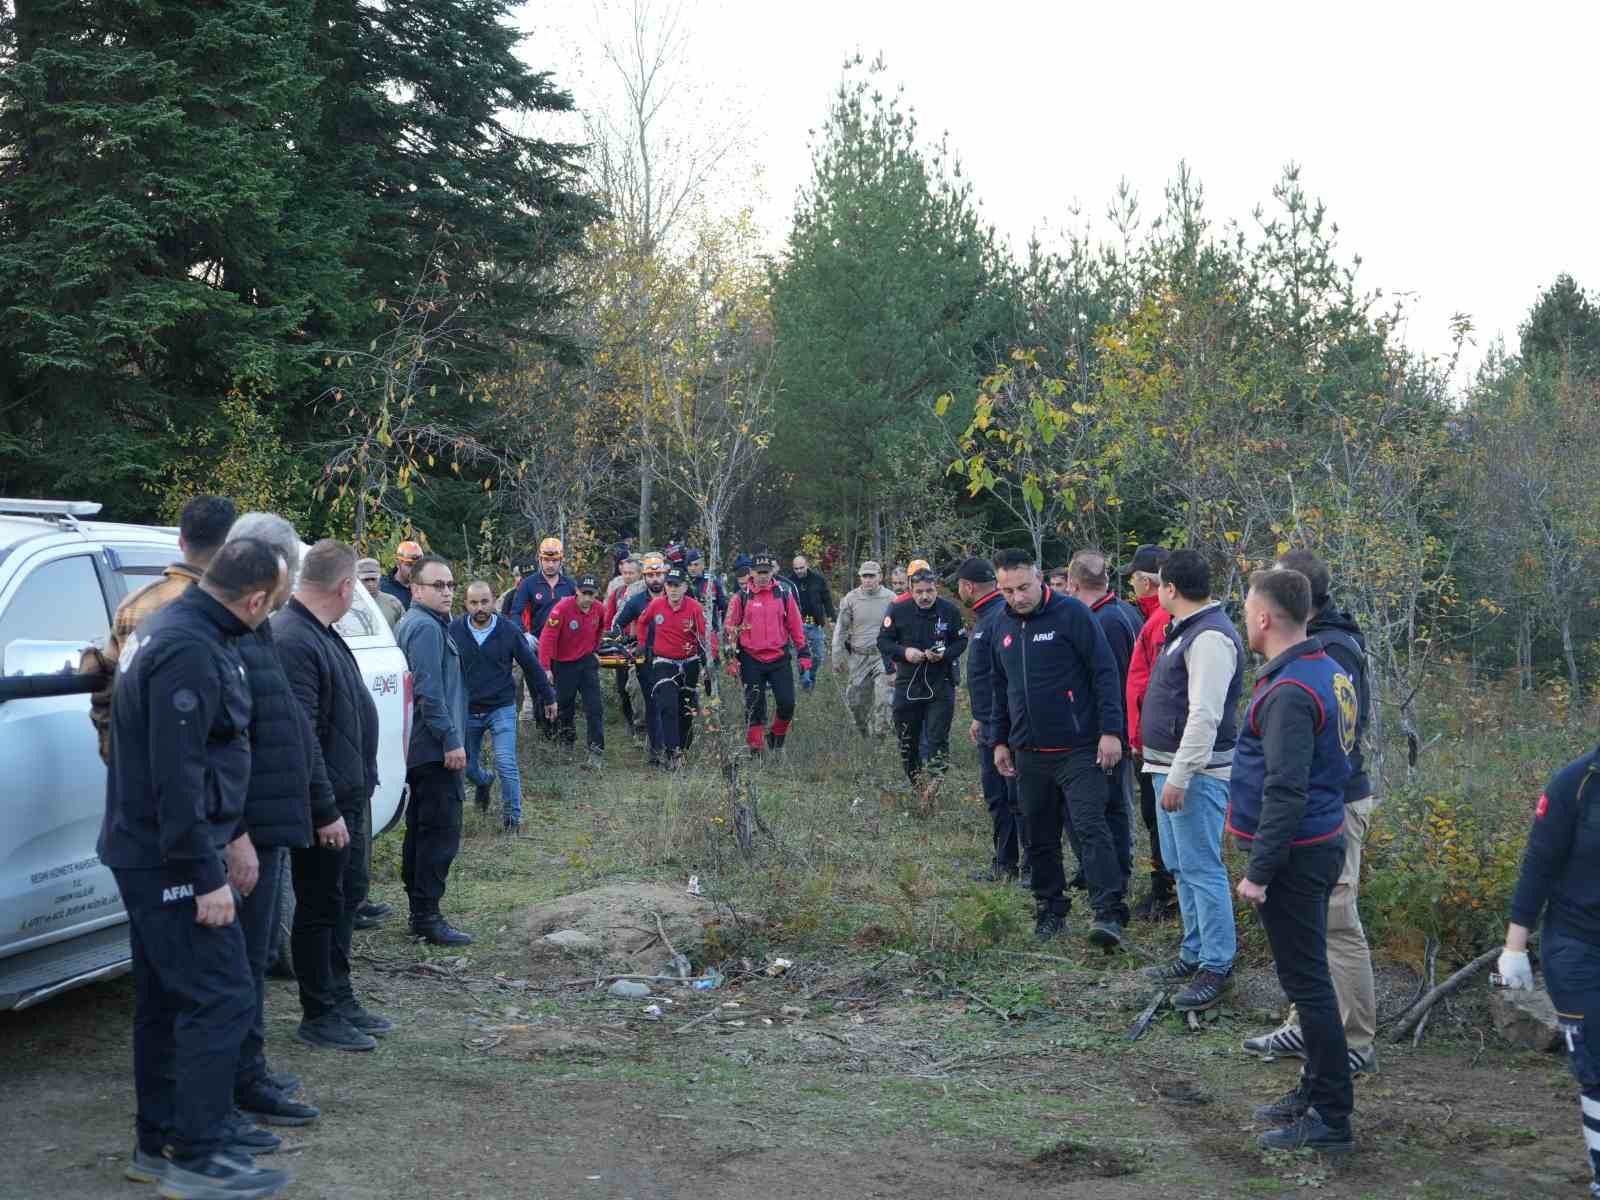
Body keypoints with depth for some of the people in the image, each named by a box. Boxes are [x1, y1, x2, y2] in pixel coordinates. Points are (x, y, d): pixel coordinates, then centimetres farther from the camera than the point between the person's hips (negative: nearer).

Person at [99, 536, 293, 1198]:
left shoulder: (169, 629, 11)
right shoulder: (191, 653, -22)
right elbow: (177, 776, -25)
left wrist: (224, 842, 24)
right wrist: (206, 876, -21)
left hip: (144, 851, 11)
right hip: (170, 856, -11)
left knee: (168, 1000, 16)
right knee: (222, 999, -6)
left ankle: (157, 1144, 25)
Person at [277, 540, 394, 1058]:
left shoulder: (322, 633, 11)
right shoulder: (292, 641, -23)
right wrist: (325, 811, -25)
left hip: (351, 795, 10)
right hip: (325, 802, -10)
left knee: (348, 895, 18)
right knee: (321, 905, 1)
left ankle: (340, 999, 30)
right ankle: (319, 1015, 13)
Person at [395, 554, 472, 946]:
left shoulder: (411, 624, 18)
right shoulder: (427, 628, -15)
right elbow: (429, 691, -22)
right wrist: (451, 740, -21)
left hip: (422, 749, 11)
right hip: (436, 748, -11)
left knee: (421, 828, 14)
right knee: (442, 830, -9)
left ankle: (420, 911, 21)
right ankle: (428, 917, -8)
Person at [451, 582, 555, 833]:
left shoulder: (509, 631, -9)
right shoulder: (453, 631, -9)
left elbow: (532, 666, 1)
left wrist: (548, 698, 7)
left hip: (502, 709, -2)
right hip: (466, 711, 2)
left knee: (506, 765, -11)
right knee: (467, 767, 16)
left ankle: (512, 816, 5)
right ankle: (483, 782, 50)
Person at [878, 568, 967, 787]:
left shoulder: (950, 611, -5)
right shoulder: (899, 610, -6)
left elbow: (961, 641, 4)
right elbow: (883, 641, 2)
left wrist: (944, 654, -16)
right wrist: (904, 652, -16)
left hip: (940, 685, -1)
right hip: (907, 684, 2)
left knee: (938, 740, -7)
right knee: (907, 741, 11)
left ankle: (934, 783, -4)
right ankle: (916, 784, 28)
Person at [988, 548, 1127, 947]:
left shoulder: (1071, 614, -9)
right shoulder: (1001, 625, 10)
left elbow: (1105, 672, -10)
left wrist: (1110, 730, -16)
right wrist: (999, 740, 20)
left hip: (1078, 749, -6)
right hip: (1028, 753, 6)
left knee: (1091, 827, -14)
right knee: (1039, 838, 12)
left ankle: (1109, 914, -18)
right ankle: (1050, 910, 24)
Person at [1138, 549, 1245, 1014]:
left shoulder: (1210, 637, -18)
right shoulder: (1187, 630, 15)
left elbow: (1204, 715, -24)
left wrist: (1179, 777, -25)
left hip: (1197, 772, -11)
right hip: (1171, 768, 11)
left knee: (1201, 868, -7)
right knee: (1181, 867, 17)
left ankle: (1217, 967, -1)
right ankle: (1195, 954, 27)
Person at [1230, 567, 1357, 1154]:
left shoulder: (1289, 693, -22)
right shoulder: (1328, 670, 9)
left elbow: (1286, 792, -25)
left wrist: (1259, 872, -20)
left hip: (1294, 856, -10)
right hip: (1322, 841, 10)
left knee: (1307, 980, -2)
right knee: (1309, 977, 18)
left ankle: (1331, 1118, 5)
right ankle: (1316, 1091, 30)